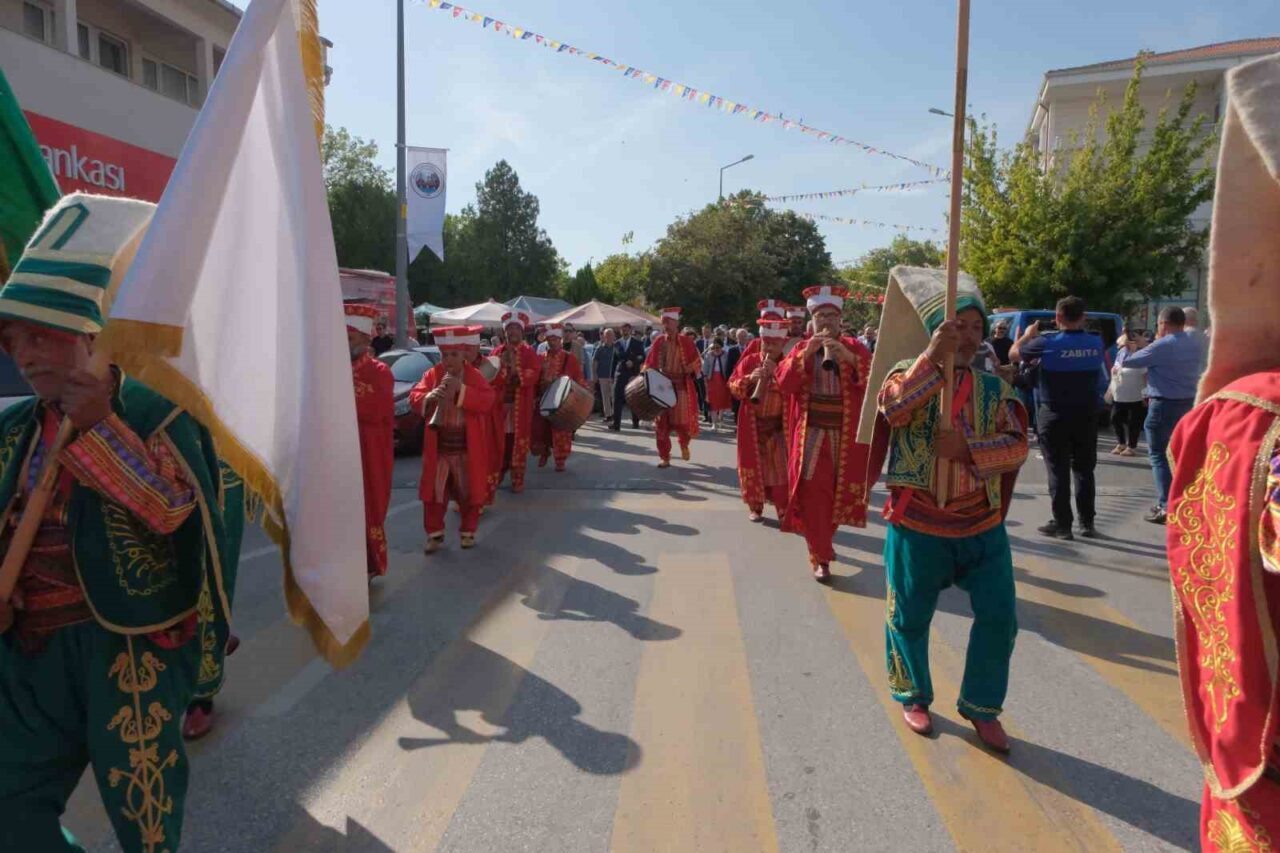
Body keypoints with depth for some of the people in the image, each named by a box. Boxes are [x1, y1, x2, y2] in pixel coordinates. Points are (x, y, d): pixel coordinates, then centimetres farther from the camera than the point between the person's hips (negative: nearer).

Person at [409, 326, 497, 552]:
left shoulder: (475, 376, -3)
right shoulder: (431, 375, 2)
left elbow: (487, 401, -15)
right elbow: (414, 397, -3)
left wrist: (461, 389, -24)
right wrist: (429, 396, -24)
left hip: (467, 448, -1)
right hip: (438, 447, 2)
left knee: (468, 492, 9)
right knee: (433, 492, 4)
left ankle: (468, 531, 25)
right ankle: (435, 533, 17)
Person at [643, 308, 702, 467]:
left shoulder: (686, 342, -4)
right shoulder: (659, 341, 2)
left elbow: (696, 363, 1)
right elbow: (650, 364, 7)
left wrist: (689, 370, -16)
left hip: (681, 387, -2)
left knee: (682, 421, 1)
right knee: (663, 423, 1)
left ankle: (684, 445, 34)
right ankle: (665, 458, 8)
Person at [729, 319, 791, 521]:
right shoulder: (749, 360, 1)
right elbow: (733, 387, -2)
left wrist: (777, 373, -22)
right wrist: (750, 378, -20)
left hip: (778, 425, -1)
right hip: (752, 424, 1)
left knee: (780, 468, -2)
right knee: (754, 467, 8)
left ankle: (784, 510, 5)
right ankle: (755, 507, 21)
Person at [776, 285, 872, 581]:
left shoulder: (854, 347, 3)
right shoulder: (801, 349, 5)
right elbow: (783, 383, -9)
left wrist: (850, 358, -25)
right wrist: (806, 354, -20)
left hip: (844, 434, 1)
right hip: (811, 432, -1)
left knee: (837, 492, 12)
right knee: (813, 494, -6)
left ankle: (824, 542, 36)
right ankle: (820, 556, 3)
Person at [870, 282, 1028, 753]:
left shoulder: (995, 388, 6)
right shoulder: (910, 374, -4)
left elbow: (1017, 446, -4)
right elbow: (893, 409, -26)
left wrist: (968, 447, -21)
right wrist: (933, 357, -32)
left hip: (983, 525, 3)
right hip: (917, 524, -3)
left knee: (998, 618, 5)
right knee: (910, 618, 10)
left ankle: (982, 707, 26)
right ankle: (913, 697, 34)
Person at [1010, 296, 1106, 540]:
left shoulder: (1047, 343, -14)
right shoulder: (1096, 343, 0)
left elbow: (1013, 353, 1)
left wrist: (1028, 335, 19)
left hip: (1055, 414, -4)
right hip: (1087, 414, 4)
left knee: (1058, 470, 3)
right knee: (1084, 469, 13)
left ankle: (1062, 525, 5)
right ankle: (1087, 523, 18)